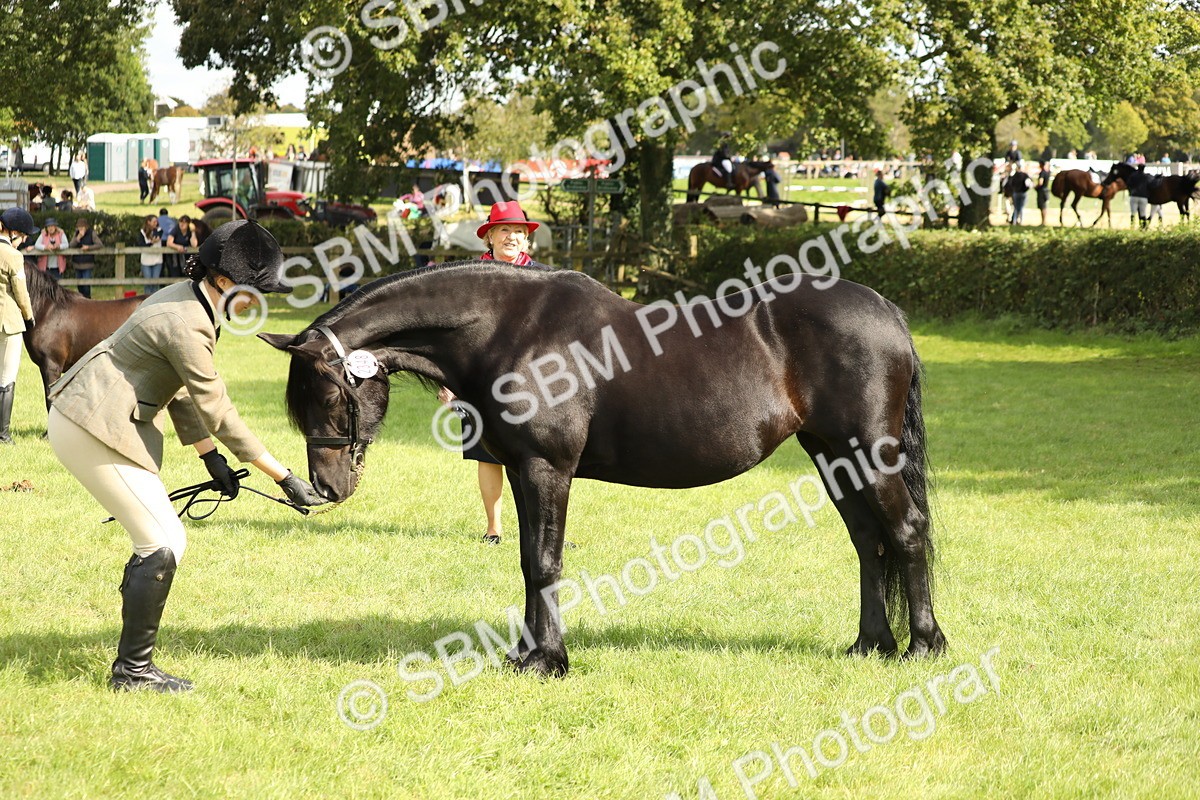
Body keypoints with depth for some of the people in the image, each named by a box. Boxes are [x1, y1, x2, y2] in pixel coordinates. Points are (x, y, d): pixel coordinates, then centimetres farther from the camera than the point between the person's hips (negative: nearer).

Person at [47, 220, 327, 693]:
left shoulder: (188, 299, 7)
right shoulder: (187, 326, -24)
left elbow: (183, 390, 14)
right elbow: (218, 413, -21)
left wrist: (211, 458, 10)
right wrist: (284, 478, -17)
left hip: (96, 419, 10)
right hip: (91, 430, -10)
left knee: (162, 541, 15)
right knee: (163, 545, -8)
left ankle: (131, 666, 24)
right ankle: (132, 670, 1)